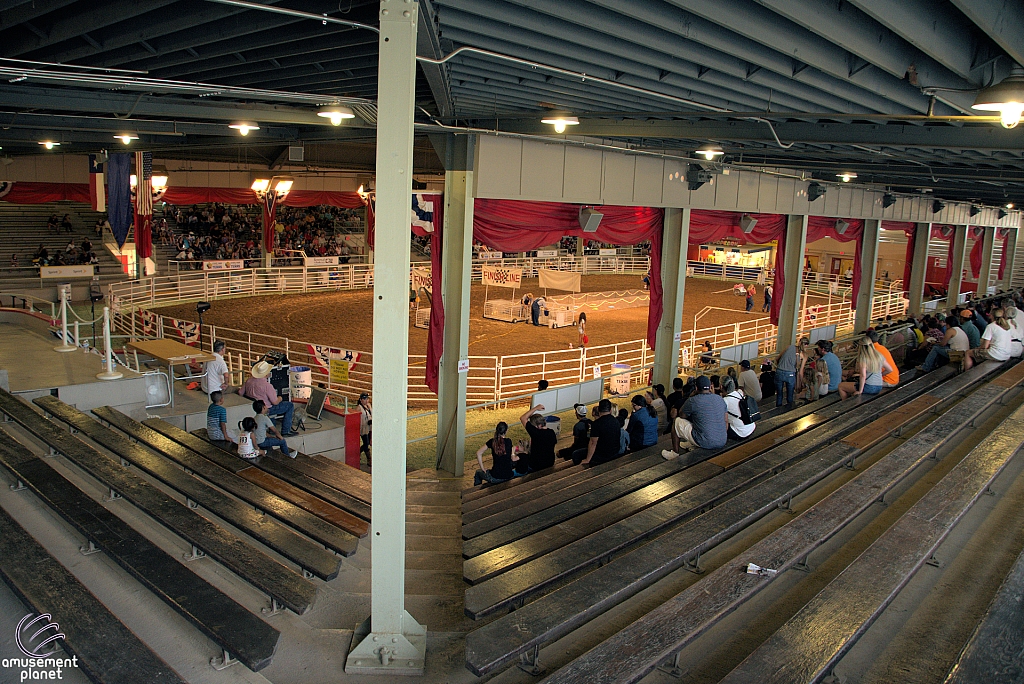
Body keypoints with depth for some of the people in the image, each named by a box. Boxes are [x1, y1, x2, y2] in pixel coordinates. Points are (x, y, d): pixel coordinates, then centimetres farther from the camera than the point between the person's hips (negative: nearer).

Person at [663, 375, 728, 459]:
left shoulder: (692, 401, -9)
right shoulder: (720, 399, 6)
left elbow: (682, 417, 8)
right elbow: (726, 422, 12)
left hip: (705, 443, -6)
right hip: (722, 442, 6)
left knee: (677, 422, 11)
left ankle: (675, 453, 18)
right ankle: (691, 445, 45)